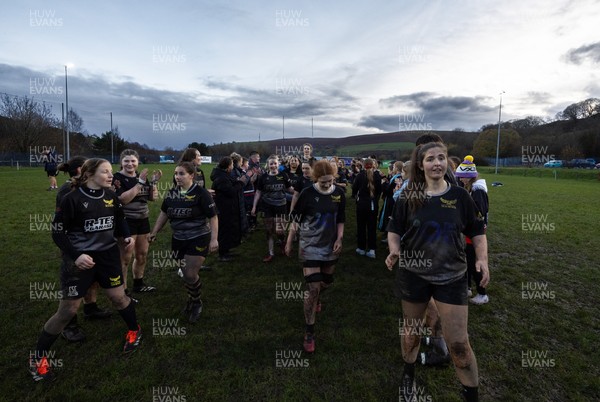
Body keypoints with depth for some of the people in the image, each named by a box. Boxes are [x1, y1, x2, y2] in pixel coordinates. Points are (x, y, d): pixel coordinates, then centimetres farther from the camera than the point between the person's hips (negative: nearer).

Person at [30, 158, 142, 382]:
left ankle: (134, 330, 37)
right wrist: (75, 255, -21)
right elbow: (58, 232, -11)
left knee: (118, 297, 11)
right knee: (67, 310, 3)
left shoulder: (111, 197, -1)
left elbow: (120, 219, 14)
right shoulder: (72, 199, -16)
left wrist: (128, 236, -5)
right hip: (79, 259, -4)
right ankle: (38, 357, 25)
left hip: (107, 254, 4)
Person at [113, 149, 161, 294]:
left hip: (143, 220, 7)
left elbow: (152, 197, 10)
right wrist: (140, 182, -25)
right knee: (125, 258, -1)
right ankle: (123, 291, 11)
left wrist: (154, 181, -4)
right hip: (126, 222, -7)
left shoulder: (141, 176, 8)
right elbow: (123, 199, -26)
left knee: (143, 255, 16)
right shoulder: (117, 178, -12)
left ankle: (138, 284, 34)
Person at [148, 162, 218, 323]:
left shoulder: (201, 193, -14)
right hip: (178, 239, 5)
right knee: (185, 273, 13)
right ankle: (191, 298, 38)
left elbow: (213, 217, -13)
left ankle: (196, 302, 22)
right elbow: (164, 213, 15)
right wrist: (154, 232, 12)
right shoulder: (172, 193, 3)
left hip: (198, 238, -5)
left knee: (190, 275, -5)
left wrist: (214, 239, -18)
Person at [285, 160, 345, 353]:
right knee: (313, 288, -8)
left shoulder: (339, 193, -4)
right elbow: (296, 219, -6)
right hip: (310, 246, -4)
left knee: (326, 282, 20)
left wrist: (339, 239, -7)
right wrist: (289, 242, -2)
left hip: (331, 246, 4)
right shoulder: (308, 194, -15)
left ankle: (316, 299, 57)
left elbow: (340, 220, 6)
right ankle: (309, 333, 6)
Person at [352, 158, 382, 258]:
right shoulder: (377, 176, -5)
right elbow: (379, 190, 4)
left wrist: (356, 196, 18)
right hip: (373, 204, 2)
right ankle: (372, 250, 6)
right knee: (372, 227, 8)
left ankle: (361, 248, 17)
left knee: (361, 226, 10)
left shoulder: (360, 175, -10)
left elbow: (354, 188, -2)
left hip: (362, 203, -2)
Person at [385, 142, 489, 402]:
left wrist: (482, 259, -9)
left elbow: (477, 231, 5)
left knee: (458, 343, 0)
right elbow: (394, 229, 2)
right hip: (413, 274, 1)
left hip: (452, 276, 0)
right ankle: (408, 375, 44)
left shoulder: (459, 196, -3)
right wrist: (395, 251, -17)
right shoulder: (409, 197, -4)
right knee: (411, 331, 17)